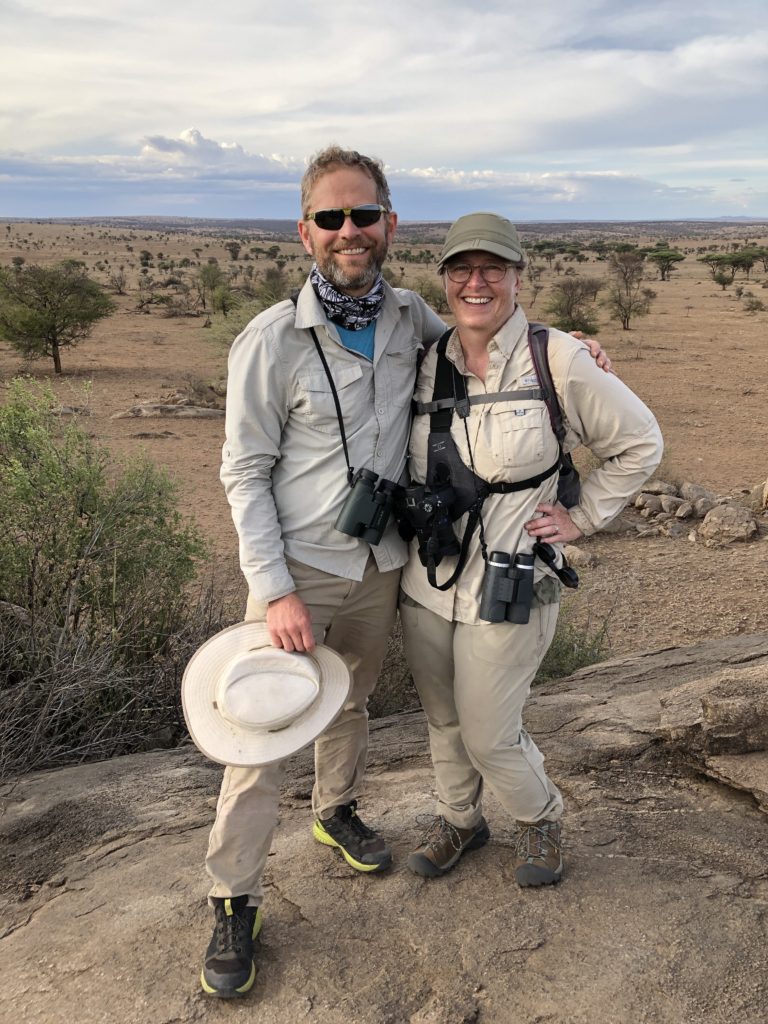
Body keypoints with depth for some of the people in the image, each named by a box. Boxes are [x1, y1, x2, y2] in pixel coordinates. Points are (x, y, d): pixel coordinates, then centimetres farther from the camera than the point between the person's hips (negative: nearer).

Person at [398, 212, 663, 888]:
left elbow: (640, 444, -2)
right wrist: (408, 515, 7)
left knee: (489, 734, 5)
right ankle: (459, 819, 46)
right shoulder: (428, 363, 2)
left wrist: (581, 518, -3)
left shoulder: (558, 360, -12)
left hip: (506, 589, -5)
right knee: (444, 720, 19)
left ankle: (540, 816, 38)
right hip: (426, 578, 5)